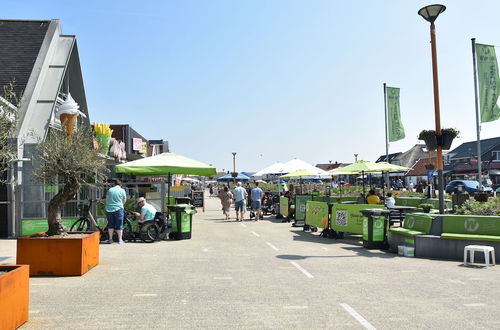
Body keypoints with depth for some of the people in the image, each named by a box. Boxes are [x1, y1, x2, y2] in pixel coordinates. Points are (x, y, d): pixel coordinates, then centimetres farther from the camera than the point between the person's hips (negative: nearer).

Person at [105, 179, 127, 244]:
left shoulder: (110, 190, 5)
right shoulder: (122, 190, -1)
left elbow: (107, 199, 9)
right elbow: (124, 201, 6)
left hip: (109, 209, 3)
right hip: (118, 209, -2)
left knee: (110, 224, 12)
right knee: (119, 225, 3)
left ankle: (110, 239, 16)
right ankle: (120, 239, 3)